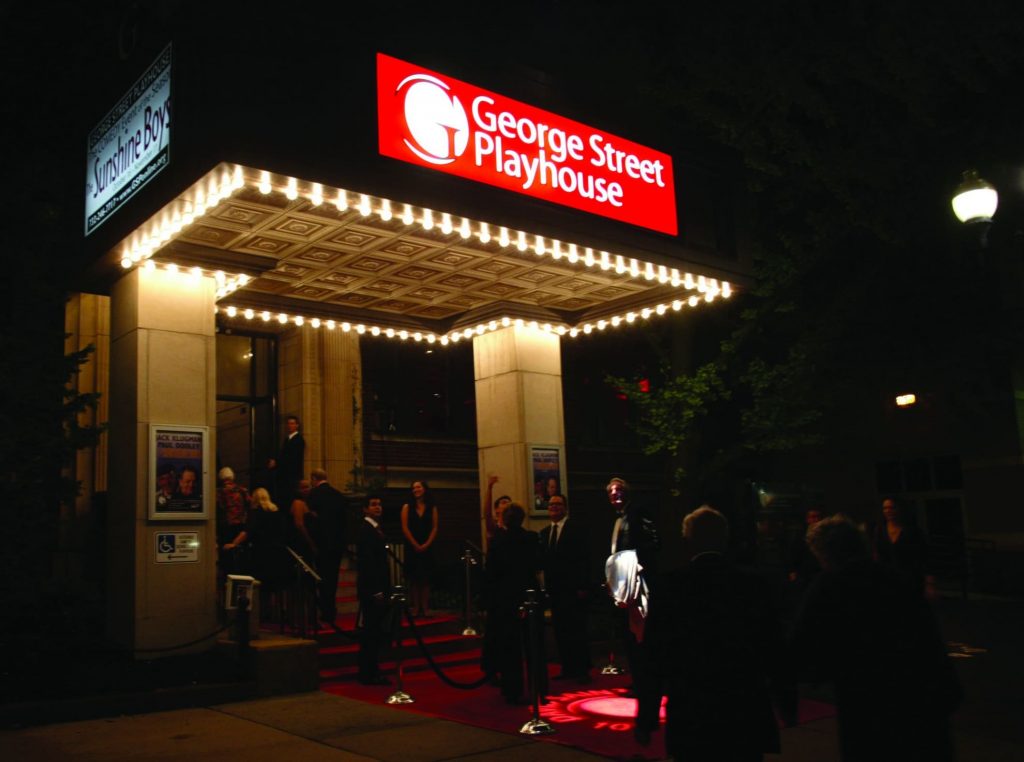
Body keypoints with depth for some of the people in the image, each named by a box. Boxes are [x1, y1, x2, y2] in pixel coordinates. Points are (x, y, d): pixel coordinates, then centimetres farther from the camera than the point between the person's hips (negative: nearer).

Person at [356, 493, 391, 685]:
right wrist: (375, 590, -20)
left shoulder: (376, 529, 17)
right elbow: (366, 562, -18)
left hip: (378, 588, 9)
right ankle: (368, 674, 2)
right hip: (371, 589, -9)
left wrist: (385, 589, 16)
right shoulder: (365, 529, -12)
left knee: (375, 633, 12)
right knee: (370, 632, -4)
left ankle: (371, 671, 20)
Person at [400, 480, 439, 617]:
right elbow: (405, 528, -3)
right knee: (414, 579, -3)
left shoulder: (432, 507, 8)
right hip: (412, 548, -1)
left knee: (425, 579, 0)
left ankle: (425, 609, 0)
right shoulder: (407, 507, 4)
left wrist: (426, 545, -10)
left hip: (427, 548, 1)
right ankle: (416, 609, -2)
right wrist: (415, 545, -10)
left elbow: (434, 528, 2)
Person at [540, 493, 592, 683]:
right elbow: (543, 560, 12)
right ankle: (568, 668, 13)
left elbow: (584, 558, -7)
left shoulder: (577, 528, -2)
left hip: (573, 588, -5)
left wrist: (583, 586, -13)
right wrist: (546, 586, -3)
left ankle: (583, 670, 3)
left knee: (577, 630, -3)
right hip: (554, 589, 5)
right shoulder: (544, 533, 14)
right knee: (560, 630, 6)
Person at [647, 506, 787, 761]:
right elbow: (775, 651, 2)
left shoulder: (670, 587, -7)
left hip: (690, 721, -1)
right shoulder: (754, 585, -2)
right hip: (747, 720, 2)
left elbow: (655, 654, -5)